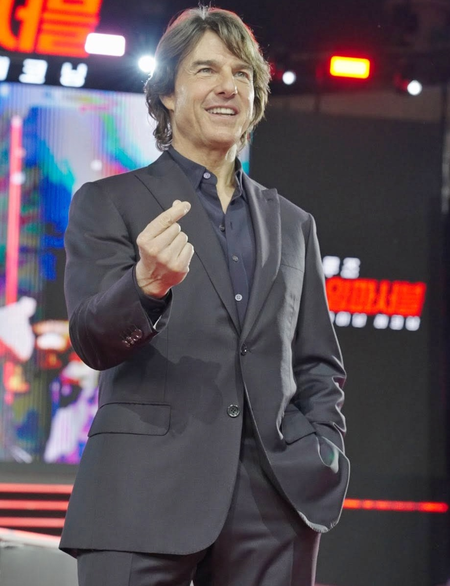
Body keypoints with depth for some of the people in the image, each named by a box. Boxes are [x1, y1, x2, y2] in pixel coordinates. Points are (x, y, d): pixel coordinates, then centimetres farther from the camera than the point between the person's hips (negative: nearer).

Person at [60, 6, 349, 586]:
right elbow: (92, 340, -5)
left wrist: (324, 449, 7)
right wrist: (148, 284, -25)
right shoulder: (109, 203, 8)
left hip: (275, 500, 3)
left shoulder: (292, 225, 21)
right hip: (146, 494, -3)